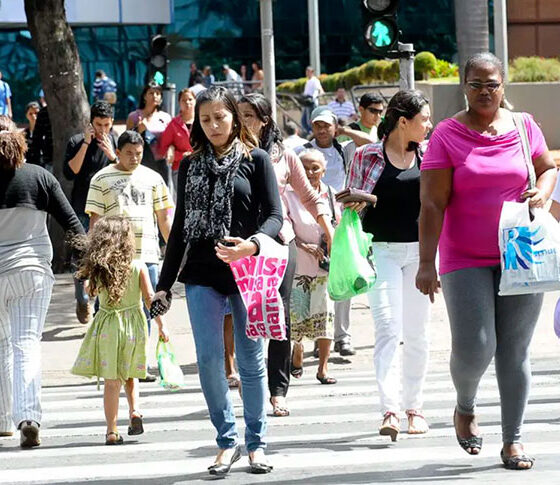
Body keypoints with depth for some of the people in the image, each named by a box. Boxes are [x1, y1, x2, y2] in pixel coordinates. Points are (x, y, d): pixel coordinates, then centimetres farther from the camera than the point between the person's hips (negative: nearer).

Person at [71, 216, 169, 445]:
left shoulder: (97, 269, -5)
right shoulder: (138, 267, -6)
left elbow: (92, 291, 9)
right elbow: (150, 298, -5)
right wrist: (161, 325, 1)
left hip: (107, 327, -1)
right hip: (134, 323, 1)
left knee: (111, 381, 2)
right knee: (129, 375, 21)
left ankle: (112, 430, 0)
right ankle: (134, 410, 1)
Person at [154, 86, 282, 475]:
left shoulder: (255, 160, 3)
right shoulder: (190, 166, 12)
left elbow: (275, 215, -4)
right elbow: (180, 227, 16)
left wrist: (252, 244, -25)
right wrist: (164, 282, 13)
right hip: (202, 275, 2)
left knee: (251, 360, 3)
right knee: (209, 359, -5)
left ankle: (256, 443, 14)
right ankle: (227, 440, 7)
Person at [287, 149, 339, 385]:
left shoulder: (330, 195, 7)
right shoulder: (289, 195, -2)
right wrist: (305, 246, -18)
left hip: (324, 264, 2)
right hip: (297, 265, -2)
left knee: (325, 313, -3)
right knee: (295, 312, -5)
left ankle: (323, 368, 3)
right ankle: (297, 355, 23)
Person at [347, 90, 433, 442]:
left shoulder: (429, 155, 7)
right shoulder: (367, 156, -1)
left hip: (420, 251, 3)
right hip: (382, 251, -3)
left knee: (416, 333, 8)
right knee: (388, 329, -14)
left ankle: (414, 407, 18)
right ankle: (390, 410, -21)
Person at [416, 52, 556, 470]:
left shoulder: (524, 127, 5)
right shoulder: (446, 135, -4)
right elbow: (432, 204, -8)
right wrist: (426, 263, -13)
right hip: (465, 260, -2)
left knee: (515, 351, 3)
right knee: (473, 348, -10)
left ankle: (513, 439, 13)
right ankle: (466, 407, 22)